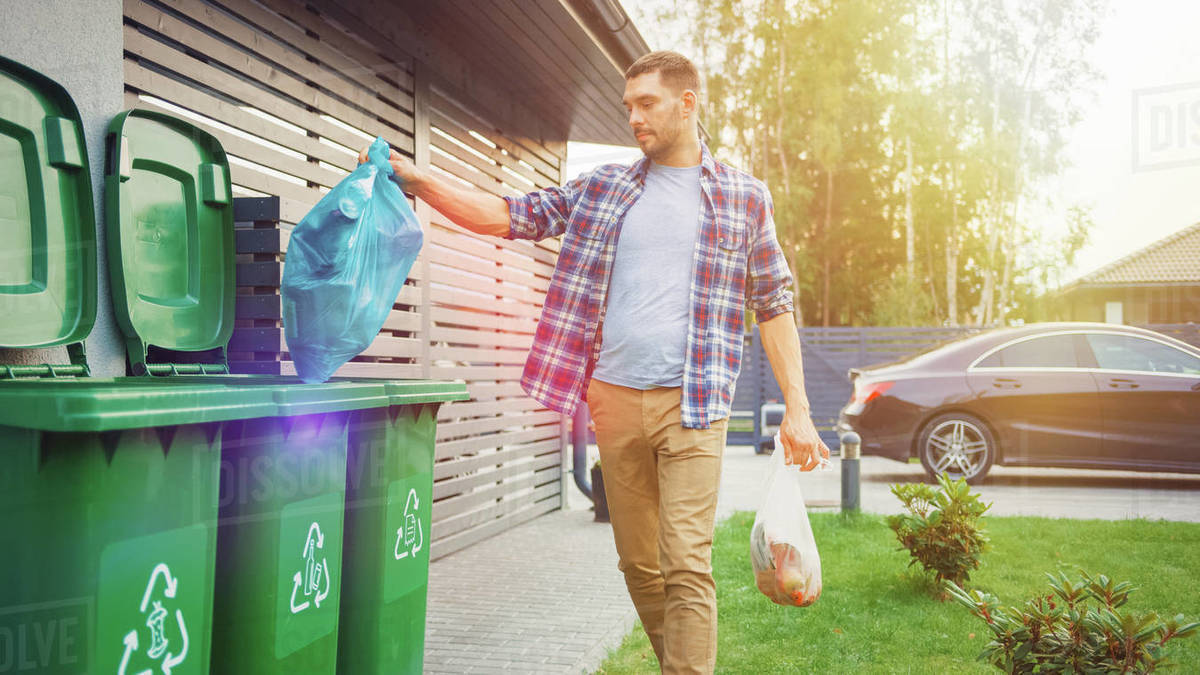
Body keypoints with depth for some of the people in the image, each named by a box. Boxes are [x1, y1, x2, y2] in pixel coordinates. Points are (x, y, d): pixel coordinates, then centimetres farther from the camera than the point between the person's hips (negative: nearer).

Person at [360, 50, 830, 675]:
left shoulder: (744, 198, 6)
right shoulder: (603, 189, 12)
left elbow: (774, 306, 6)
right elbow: (510, 215, 9)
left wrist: (797, 410, 1)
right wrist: (417, 180, -1)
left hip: (692, 406, -3)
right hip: (615, 397, 3)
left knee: (686, 566, -10)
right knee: (638, 565, 11)